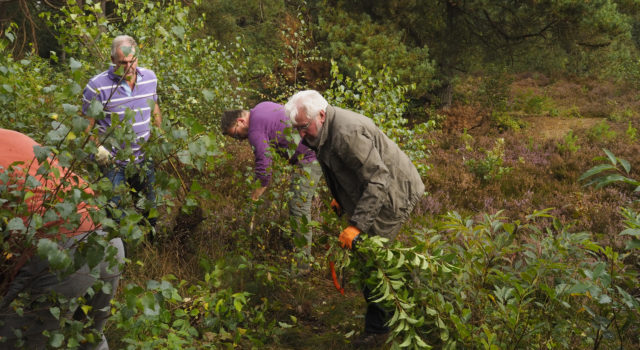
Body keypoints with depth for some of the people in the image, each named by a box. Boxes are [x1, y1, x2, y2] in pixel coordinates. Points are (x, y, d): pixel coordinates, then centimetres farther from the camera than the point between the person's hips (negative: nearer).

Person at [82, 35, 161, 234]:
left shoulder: (150, 78, -2)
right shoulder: (98, 86, -16)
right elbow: (87, 123, -8)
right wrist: (97, 147, -21)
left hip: (144, 160, 4)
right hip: (113, 164, -4)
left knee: (150, 210, 17)